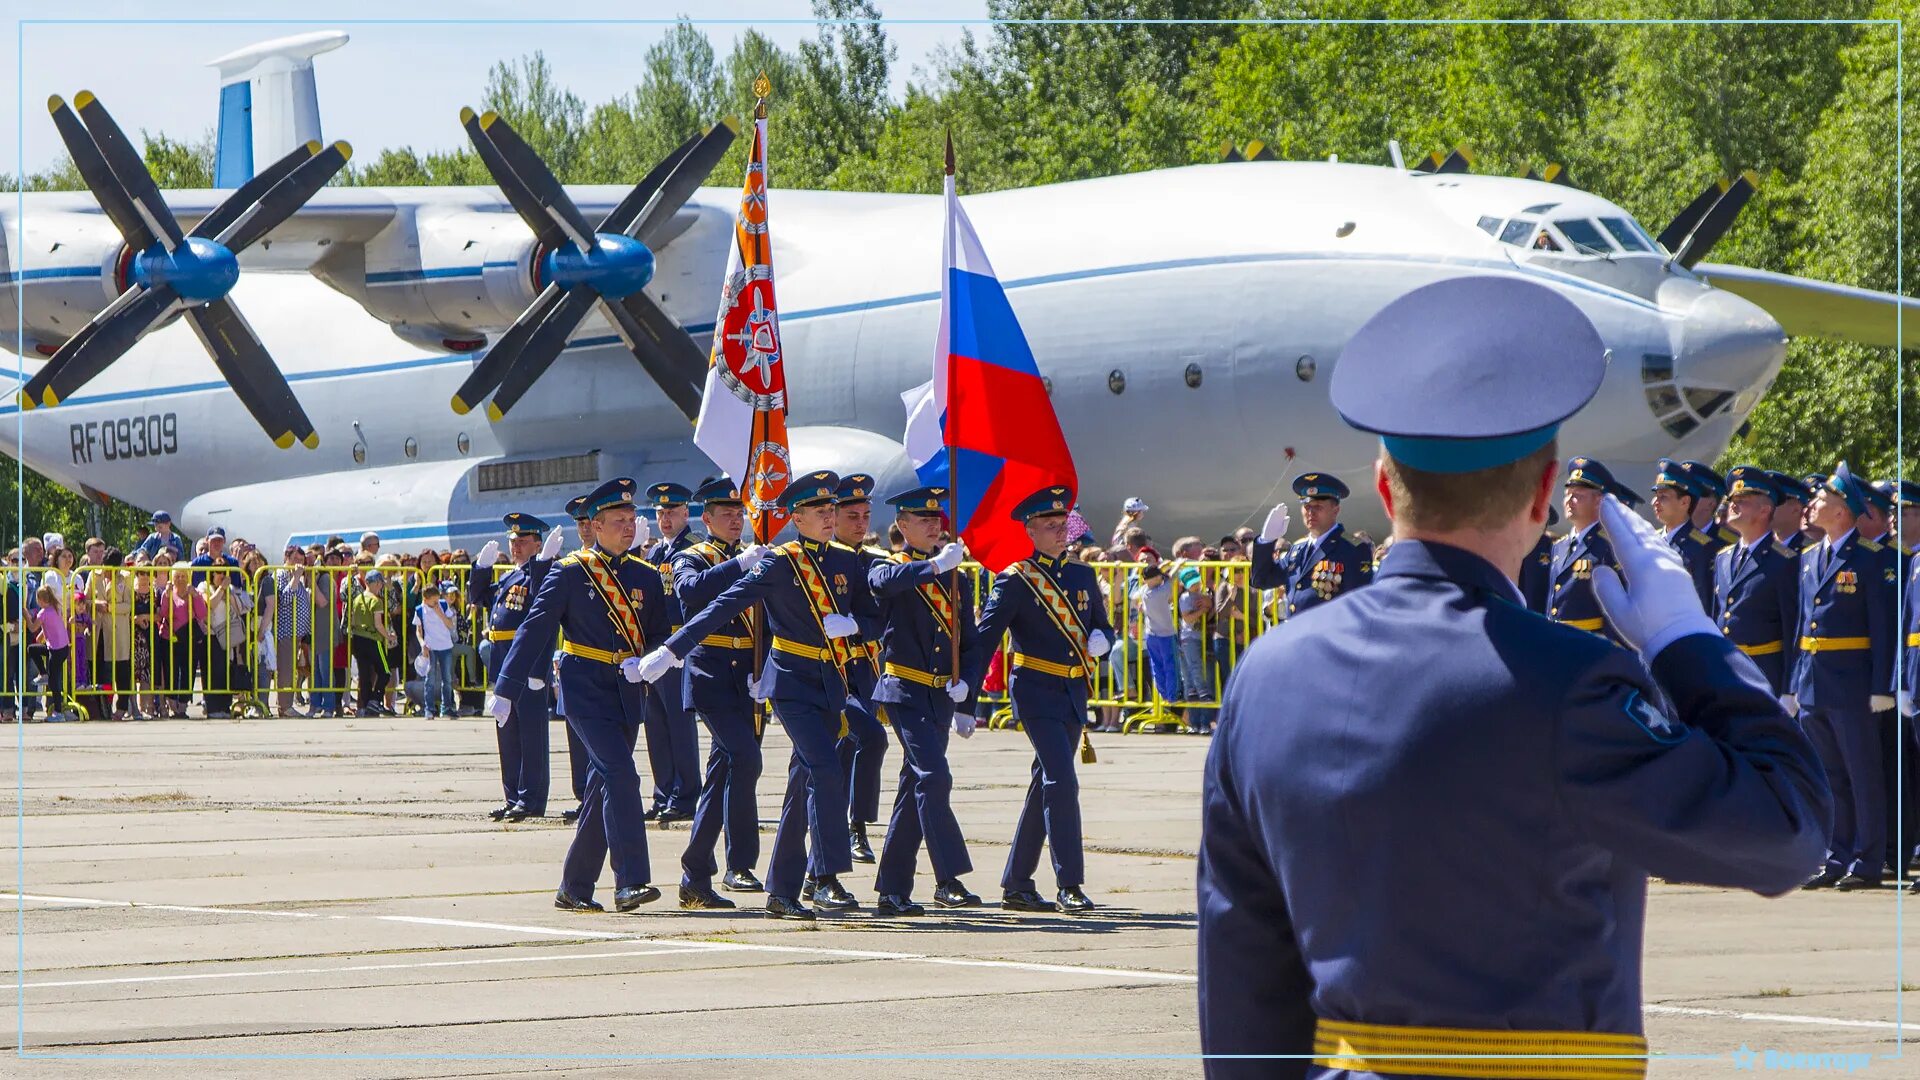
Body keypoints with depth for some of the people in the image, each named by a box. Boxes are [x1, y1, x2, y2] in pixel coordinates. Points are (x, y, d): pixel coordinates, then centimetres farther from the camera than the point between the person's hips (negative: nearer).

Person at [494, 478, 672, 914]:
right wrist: (506, 690, -7)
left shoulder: (647, 576, 10)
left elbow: (661, 635, 15)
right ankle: (630, 882, -22)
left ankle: (575, 888, 18)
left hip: (628, 693, 6)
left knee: (603, 788, 8)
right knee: (620, 775, -19)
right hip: (586, 690, -6)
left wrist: (644, 663, -7)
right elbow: (535, 630, -4)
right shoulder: (571, 572, -4)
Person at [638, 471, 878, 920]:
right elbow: (724, 607, -12)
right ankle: (827, 879, -19)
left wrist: (851, 624, -12)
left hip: (831, 684, 6)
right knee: (826, 772, -20)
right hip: (793, 684, -6)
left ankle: (782, 892, 12)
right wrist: (671, 651, -17)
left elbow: (871, 613, 13)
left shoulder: (846, 562, 9)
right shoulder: (780, 564, -7)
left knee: (808, 785, 7)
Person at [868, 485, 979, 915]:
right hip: (905, 693, -6)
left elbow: (970, 642, 18)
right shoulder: (890, 569, -2)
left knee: (916, 789, 8)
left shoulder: (954, 579, 15)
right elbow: (886, 580, -28)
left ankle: (893, 891, 13)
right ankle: (948, 879, -21)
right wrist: (934, 564, -42)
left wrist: (965, 687, 3)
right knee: (934, 777, -19)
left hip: (941, 698, 6)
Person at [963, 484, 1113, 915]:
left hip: (1073, 696, 7)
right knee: (1062, 782, -16)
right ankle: (1069, 885, -13)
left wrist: (1100, 640, -4)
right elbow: (985, 637, -10)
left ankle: (1017, 885, 17)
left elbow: (1103, 625, 21)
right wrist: (965, 689, -20)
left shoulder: (1082, 576, 12)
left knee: (1045, 788, 10)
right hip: (1036, 692, -7)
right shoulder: (1015, 580, -6)